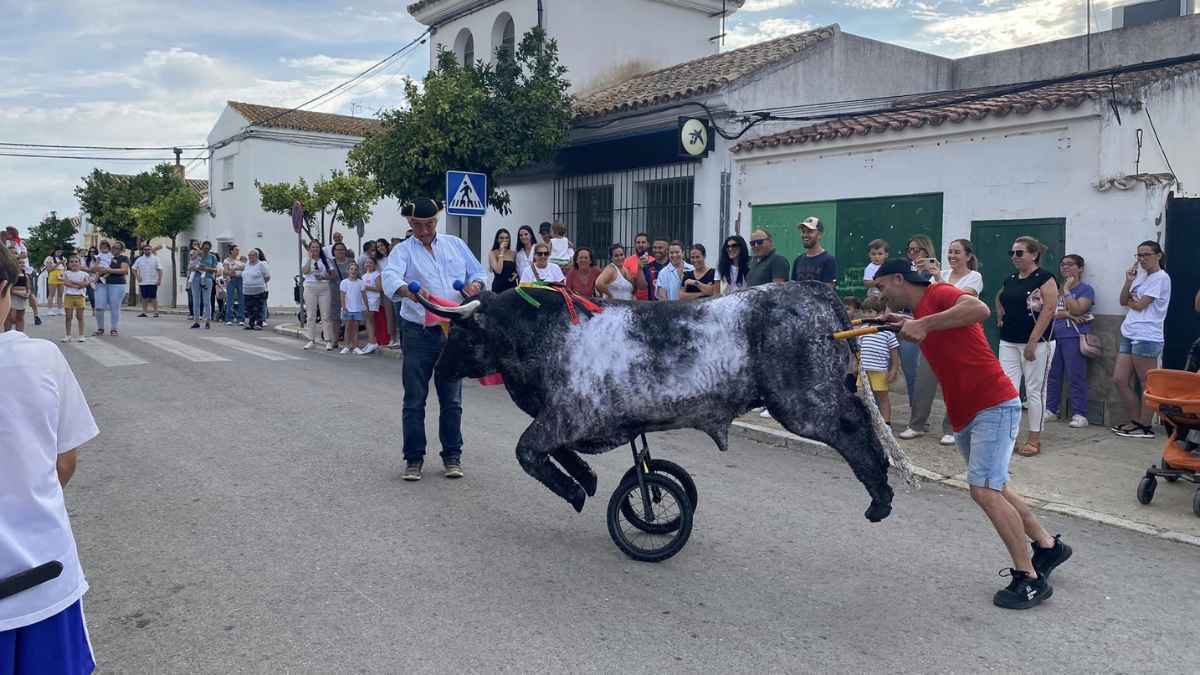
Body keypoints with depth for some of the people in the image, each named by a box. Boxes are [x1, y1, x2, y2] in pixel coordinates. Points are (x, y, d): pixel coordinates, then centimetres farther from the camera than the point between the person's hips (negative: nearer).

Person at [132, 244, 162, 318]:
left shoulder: (155, 258, 2)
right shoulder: (139, 259, 10)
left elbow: (160, 270, -3)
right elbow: (134, 269, 16)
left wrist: (160, 280, -12)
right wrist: (137, 277, 2)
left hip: (153, 282, -3)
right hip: (142, 282, 3)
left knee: (153, 298, -4)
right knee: (144, 298, 7)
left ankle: (156, 312, 0)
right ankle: (144, 312, 13)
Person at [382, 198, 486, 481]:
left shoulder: (455, 244, 11)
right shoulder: (403, 251, 0)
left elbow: (478, 272, 17)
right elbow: (390, 278, -20)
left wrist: (475, 284, -8)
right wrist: (410, 291, -42)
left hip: (453, 332, 2)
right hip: (419, 333, -2)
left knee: (452, 399, 8)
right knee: (414, 400, 3)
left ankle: (452, 456, 19)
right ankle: (414, 458, 14)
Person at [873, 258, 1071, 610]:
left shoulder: (939, 293, -13)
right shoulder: (919, 312, 16)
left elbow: (979, 308, -32)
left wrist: (924, 324, -32)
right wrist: (910, 329, 14)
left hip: (994, 406, -11)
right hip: (965, 413, 11)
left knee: (984, 490, -16)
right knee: (994, 488, 21)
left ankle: (1030, 578, -6)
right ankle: (1048, 546, 36)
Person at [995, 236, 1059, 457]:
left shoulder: (1044, 278, -9)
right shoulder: (1011, 279, 11)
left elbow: (1048, 310, -16)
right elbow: (998, 298, 32)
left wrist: (1033, 343, -19)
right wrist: (1000, 317, 15)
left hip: (1036, 343, -6)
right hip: (1009, 342, 6)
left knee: (1035, 391, 3)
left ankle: (1034, 441, 12)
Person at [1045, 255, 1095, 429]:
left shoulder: (1085, 289, 0)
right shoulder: (1056, 288, 14)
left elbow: (1076, 310, -16)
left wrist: (1067, 290, -9)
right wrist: (1067, 314, -12)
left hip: (1074, 338, -6)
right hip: (1054, 336, 6)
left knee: (1076, 377, -7)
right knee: (1052, 374, 8)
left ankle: (1079, 414, -3)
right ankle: (1050, 409, 16)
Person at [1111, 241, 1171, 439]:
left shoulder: (1160, 278, -7)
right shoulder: (1141, 276, 19)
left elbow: (1139, 305, -11)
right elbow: (1123, 301, 11)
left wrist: (1129, 300, 9)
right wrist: (1128, 281, -1)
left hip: (1146, 338, -9)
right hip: (1129, 336, 9)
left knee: (1147, 385, -1)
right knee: (1119, 380, 6)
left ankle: (1144, 427, 5)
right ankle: (1136, 421, 17)